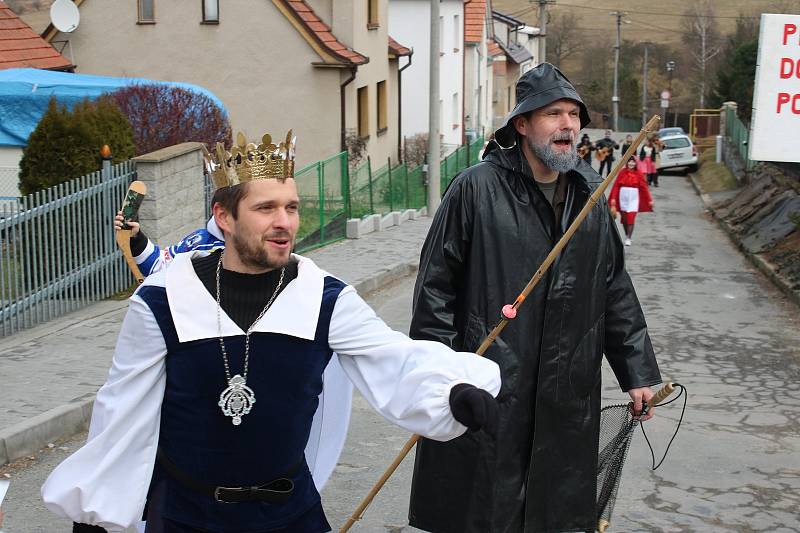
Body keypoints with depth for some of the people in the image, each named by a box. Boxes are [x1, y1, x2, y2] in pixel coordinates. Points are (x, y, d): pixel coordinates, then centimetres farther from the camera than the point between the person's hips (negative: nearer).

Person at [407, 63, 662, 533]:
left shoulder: (590, 194, 8)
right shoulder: (476, 189, -9)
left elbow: (616, 292, 13)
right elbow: (435, 285, -7)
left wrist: (638, 370, 12)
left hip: (568, 395, 5)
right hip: (487, 385, -5)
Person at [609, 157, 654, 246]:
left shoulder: (638, 174, -2)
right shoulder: (622, 172, -1)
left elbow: (644, 187, 0)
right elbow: (616, 185, 0)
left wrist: (649, 200, 0)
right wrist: (613, 198, -6)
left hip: (634, 198, -2)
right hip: (623, 197, 2)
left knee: (631, 218, -9)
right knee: (624, 218, 10)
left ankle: (628, 238, -5)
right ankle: (627, 235, 30)